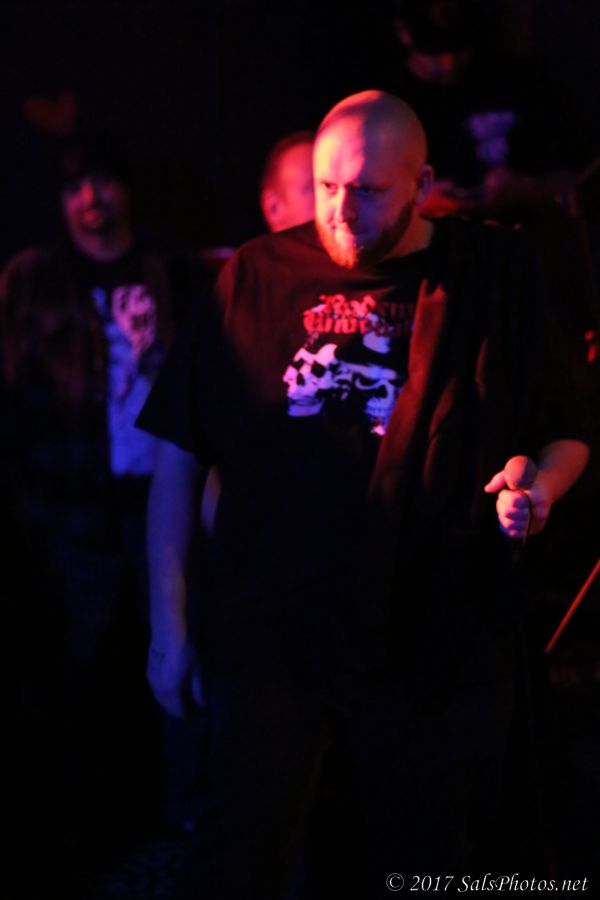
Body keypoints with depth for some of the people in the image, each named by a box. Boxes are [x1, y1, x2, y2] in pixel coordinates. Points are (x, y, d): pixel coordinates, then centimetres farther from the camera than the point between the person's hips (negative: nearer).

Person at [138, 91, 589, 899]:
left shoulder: (496, 278, 2)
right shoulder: (259, 278, 3)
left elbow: (568, 436, 10)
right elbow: (179, 453, 5)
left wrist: (541, 485, -14)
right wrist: (167, 626, 2)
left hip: (439, 643, 0)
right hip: (271, 638, 0)